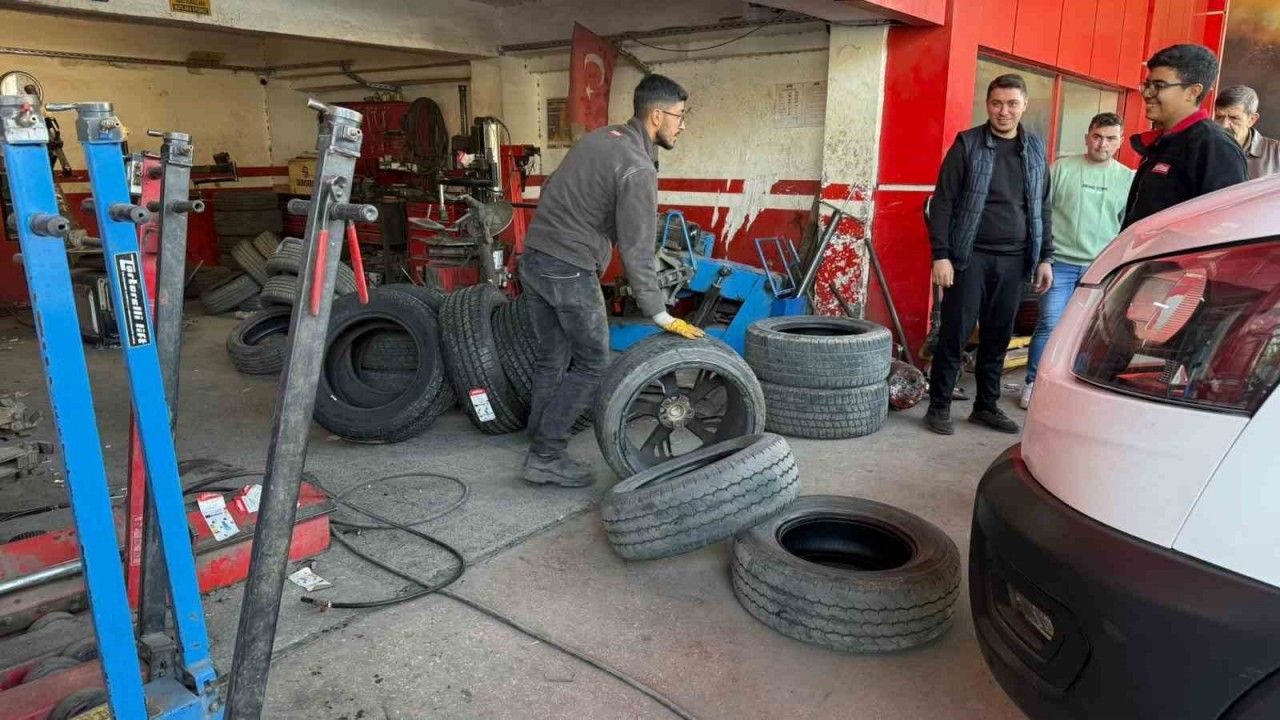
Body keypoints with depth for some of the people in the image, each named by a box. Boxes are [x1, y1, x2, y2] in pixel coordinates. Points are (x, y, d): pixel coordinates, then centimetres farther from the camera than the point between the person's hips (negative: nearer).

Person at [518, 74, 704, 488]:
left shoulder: (598, 138, 14)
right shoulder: (637, 168, -14)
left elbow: (552, 193, 18)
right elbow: (636, 250, -16)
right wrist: (660, 315, -11)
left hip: (532, 260, 9)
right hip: (570, 272, -9)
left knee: (552, 360, 15)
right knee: (592, 364, 2)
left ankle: (540, 445, 22)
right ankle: (545, 458, 4)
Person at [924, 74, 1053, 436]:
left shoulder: (1035, 148, 12)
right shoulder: (967, 144, -1)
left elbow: (1042, 208, 16)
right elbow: (942, 202, -5)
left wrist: (1045, 258, 11)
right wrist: (941, 255, -13)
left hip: (1013, 260, 4)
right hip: (970, 256, -4)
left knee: (998, 338, 9)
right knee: (954, 334, -2)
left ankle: (987, 405, 21)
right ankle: (938, 407, 9)